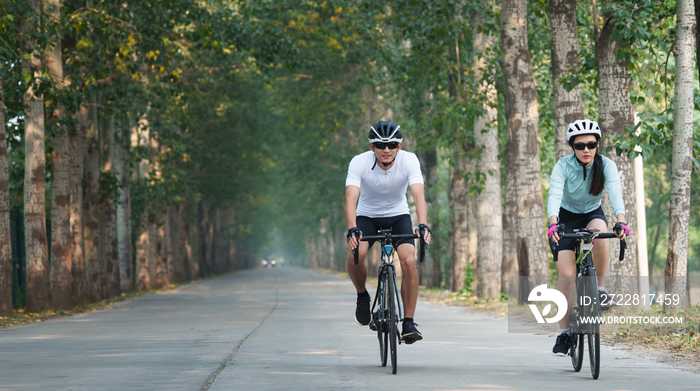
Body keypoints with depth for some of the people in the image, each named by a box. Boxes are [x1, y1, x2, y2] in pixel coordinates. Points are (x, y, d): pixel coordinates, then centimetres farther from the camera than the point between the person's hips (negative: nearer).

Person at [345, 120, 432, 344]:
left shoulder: (409, 160, -22)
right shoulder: (359, 162, -24)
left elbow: (418, 195, -33)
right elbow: (351, 198, -34)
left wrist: (423, 225, -50)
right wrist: (352, 229, -51)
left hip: (398, 215, 1)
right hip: (367, 216, 0)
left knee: (408, 261, -24)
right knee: (355, 255, -29)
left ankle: (409, 323, -15)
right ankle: (362, 296, 2)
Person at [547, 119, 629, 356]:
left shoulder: (606, 165, -18)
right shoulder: (563, 166, -21)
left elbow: (615, 193, -34)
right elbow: (554, 194, -36)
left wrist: (621, 221, -52)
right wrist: (552, 223, -55)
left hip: (593, 214, 1)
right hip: (566, 217, -1)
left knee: (600, 232, -37)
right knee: (566, 274, -14)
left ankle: (600, 289, -18)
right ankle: (564, 333, -4)